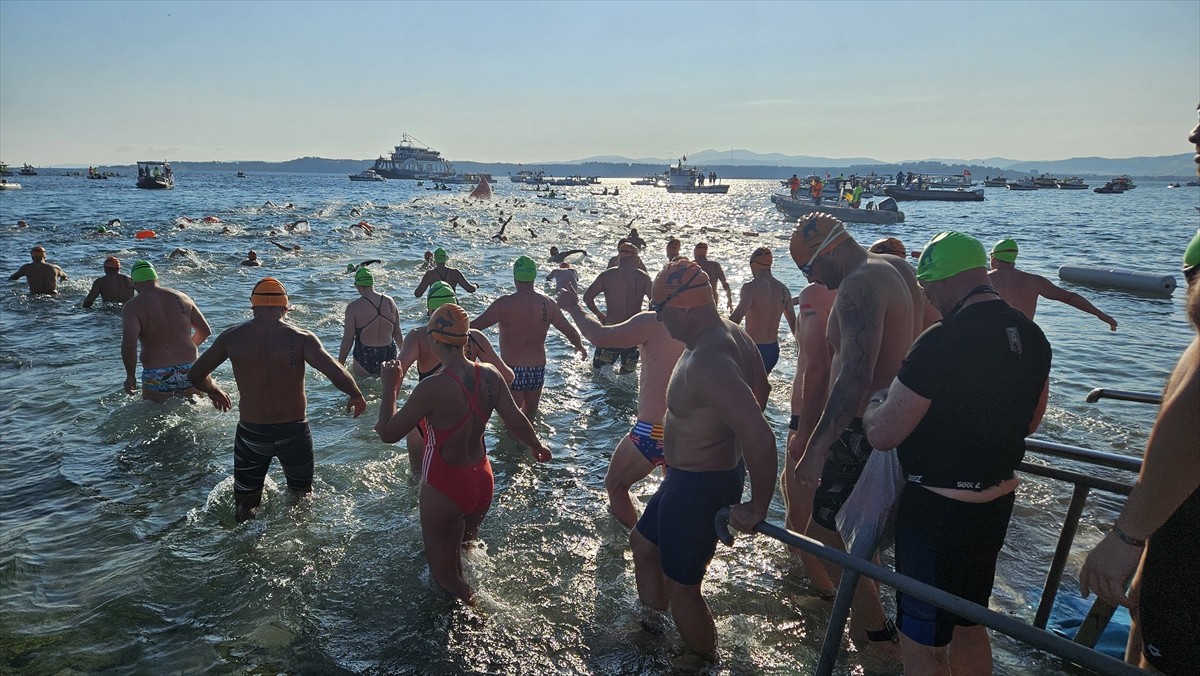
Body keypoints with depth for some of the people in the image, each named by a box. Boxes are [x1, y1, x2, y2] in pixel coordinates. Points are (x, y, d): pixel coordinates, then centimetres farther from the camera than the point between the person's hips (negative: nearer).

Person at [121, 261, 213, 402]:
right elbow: (205, 331, 11)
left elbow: (128, 344, -20)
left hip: (157, 378, -3)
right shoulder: (181, 297, 6)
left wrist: (130, 375, -6)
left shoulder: (133, 307, -6)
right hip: (189, 371, 3)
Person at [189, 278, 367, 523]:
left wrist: (214, 391, 24)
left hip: (251, 433, 1)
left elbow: (196, 375, 3)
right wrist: (357, 396, -7)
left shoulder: (231, 337, -7)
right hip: (294, 432, -1)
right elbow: (335, 372, -25)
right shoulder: (301, 338, -14)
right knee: (302, 500, 23)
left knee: (245, 508, 21)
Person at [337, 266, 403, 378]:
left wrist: (340, 363, 4)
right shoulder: (389, 301, 2)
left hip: (365, 359, -4)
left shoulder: (353, 307, -9)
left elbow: (348, 339, -7)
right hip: (389, 356, 4)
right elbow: (397, 333, 9)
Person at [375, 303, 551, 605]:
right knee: (465, 549, 32)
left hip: (445, 490, -6)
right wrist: (537, 445, 20)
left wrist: (390, 387, -4)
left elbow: (388, 433, -18)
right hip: (482, 481, 6)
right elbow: (516, 420, -1)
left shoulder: (433, 387, -26)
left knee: (445, 572, 12)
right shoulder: (490, 376, -9)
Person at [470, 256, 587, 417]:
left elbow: (473, 326, -16)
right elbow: (570, 331, 8)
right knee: (530, 414, 23)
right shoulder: (547, 304, -2)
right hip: (538, 371, 4)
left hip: (512, 371, -4)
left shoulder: (505, 304, -14)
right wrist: (580, 348, 28)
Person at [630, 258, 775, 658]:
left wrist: (757, 509, -28)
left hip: (698, 486, -11)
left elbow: (762, 439, -40)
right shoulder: (730, 333, -2)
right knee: (643, 541, 28)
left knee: (681, 587, 8)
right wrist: (729, 433, 21)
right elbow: (761, 388, 15)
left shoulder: (707, 363, -34)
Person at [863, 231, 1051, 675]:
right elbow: (1030, 423, 16)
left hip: (937, 509, -8)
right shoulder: (1031, 335, 2)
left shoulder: (941, 342, -24)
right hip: (997, 502, 9)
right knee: (968, 625, 25)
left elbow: (882, 434, -22)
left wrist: (876, 402, -1)